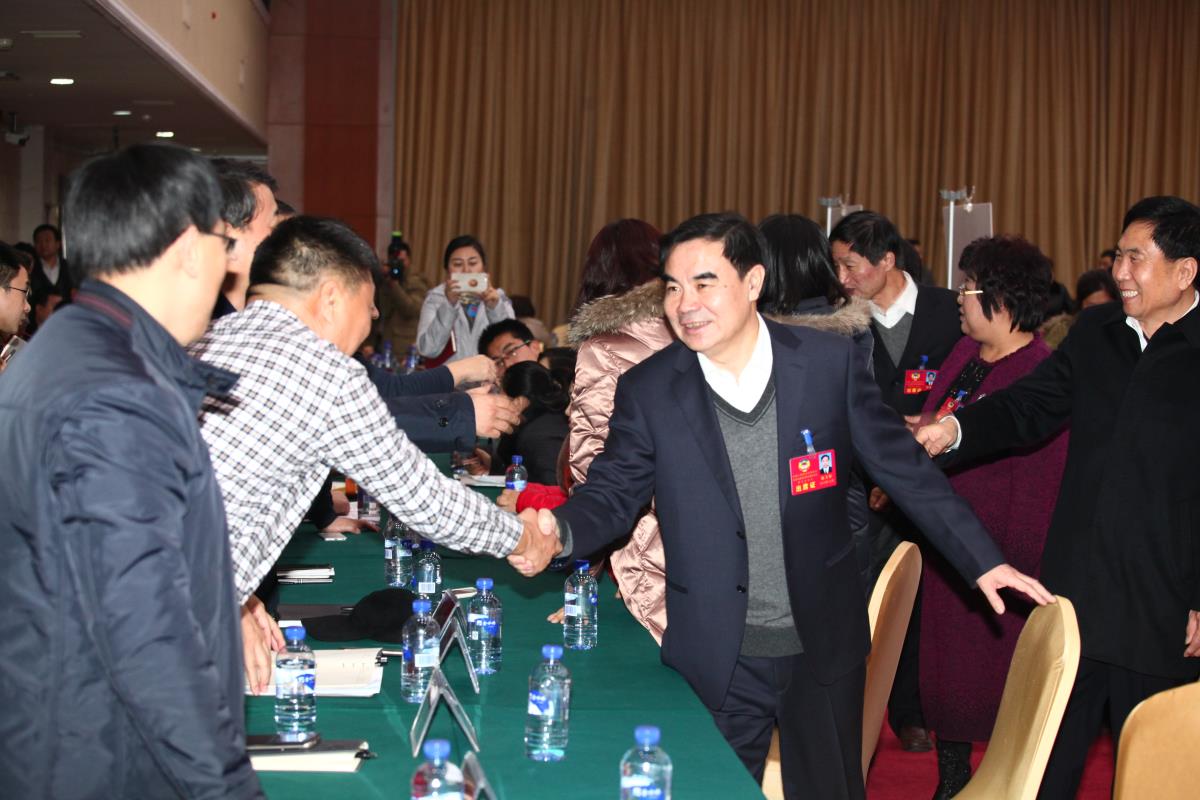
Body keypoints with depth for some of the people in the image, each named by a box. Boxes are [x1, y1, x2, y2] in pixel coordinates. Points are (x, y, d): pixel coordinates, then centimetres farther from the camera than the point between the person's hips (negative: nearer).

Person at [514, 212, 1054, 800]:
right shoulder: (648, 391, -6)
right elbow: (612, 493, -2)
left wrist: (982, 560, 2)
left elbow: (902, 467, 1)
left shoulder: (831, 364, -7)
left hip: (823, 646, 1)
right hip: (715, 662, 0)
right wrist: (561, 529, -24)